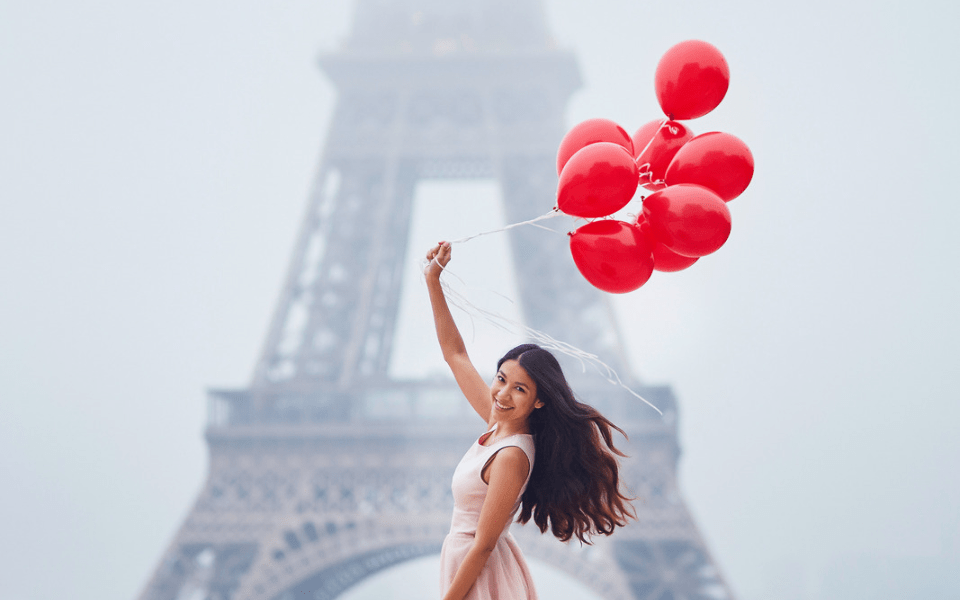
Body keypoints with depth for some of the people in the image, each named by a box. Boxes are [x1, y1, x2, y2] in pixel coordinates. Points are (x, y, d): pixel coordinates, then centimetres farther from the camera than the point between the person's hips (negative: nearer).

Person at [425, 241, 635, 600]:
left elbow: (483, 546, -23)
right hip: (460, 555, 8)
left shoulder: (512, 457, -26)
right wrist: (433, 281, 2)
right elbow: (455, 355, 6)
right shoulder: (496, 423, -3)